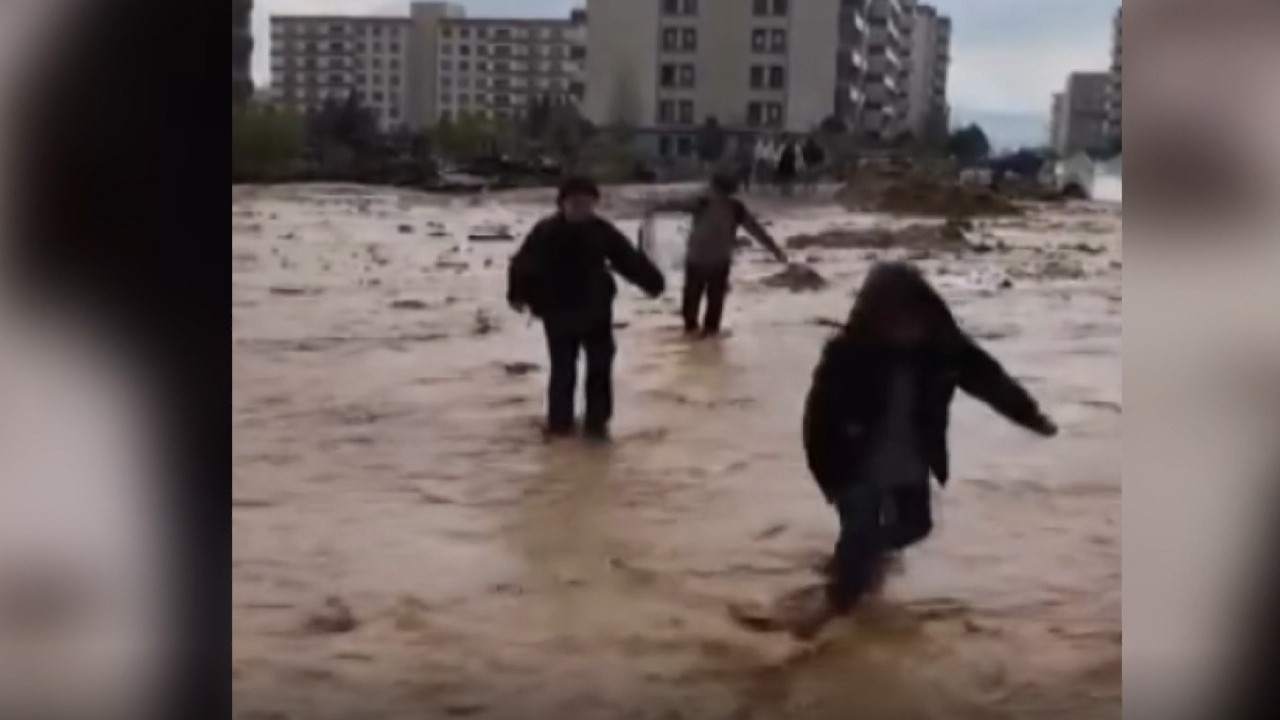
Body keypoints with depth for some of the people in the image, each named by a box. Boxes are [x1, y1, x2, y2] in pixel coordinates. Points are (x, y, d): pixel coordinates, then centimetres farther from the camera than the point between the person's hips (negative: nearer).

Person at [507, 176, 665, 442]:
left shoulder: (602, 231, -4)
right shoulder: (545, 232, -12)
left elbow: (630, 259, -3)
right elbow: (524, 264, -12)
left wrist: (653, 282, -6)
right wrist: (518, 294, -18)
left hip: (595, 311, 3)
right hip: (559, 313, -2)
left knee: (600, 366, 4)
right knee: (562, 368, 7)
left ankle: (596, 421, 14)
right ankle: (559, 421, 19)